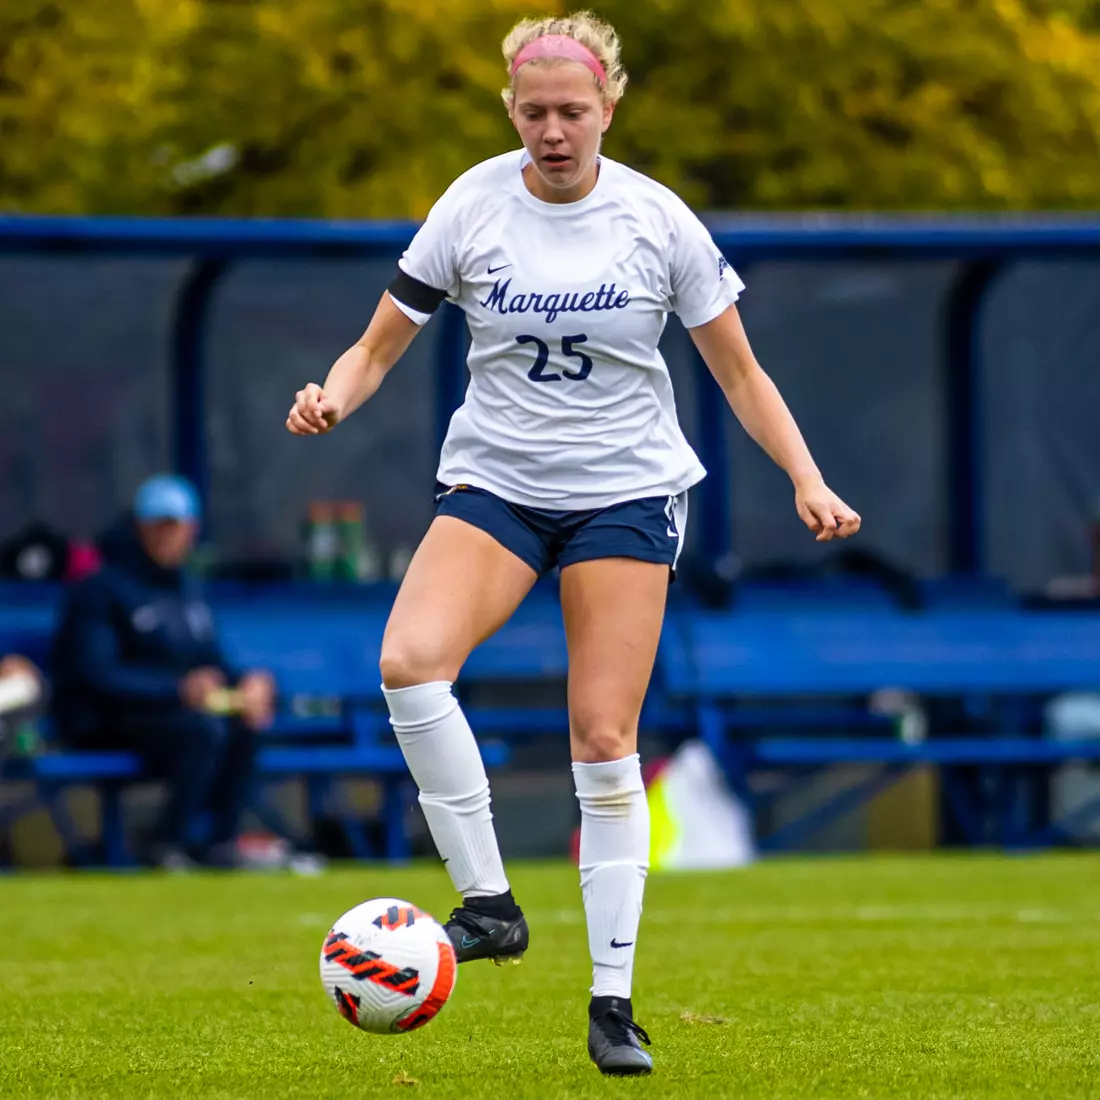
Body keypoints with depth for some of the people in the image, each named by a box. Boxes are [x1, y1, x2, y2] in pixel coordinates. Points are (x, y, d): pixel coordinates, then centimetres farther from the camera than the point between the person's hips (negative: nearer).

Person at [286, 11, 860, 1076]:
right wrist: (333, 397, -19)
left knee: (604, 739, -7)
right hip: (493, 480, 1)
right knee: (409, 663, -26)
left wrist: (808, 481, -7)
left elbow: (738, 371, 4)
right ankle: (488, 903, -14)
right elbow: (379, 347, 3)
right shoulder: (471, 208, -3)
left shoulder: (657, 219, -4)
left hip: (627, 490, -1)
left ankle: (612, 1001, 2)